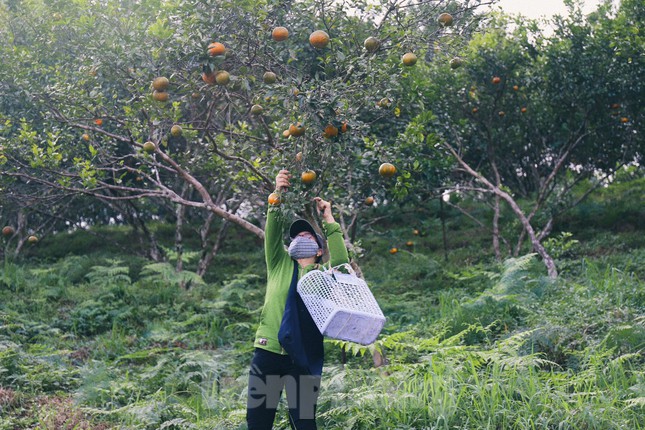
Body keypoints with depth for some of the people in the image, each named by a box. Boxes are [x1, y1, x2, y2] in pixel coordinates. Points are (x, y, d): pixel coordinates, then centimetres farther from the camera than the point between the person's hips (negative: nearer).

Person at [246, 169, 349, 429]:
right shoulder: (280, 264, 16)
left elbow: (341, 262, -6)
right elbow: (273, 232, 3)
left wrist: (328, 219, -3)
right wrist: (278, 195, -9)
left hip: (304, 359, -1)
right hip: (268, 352, 1)